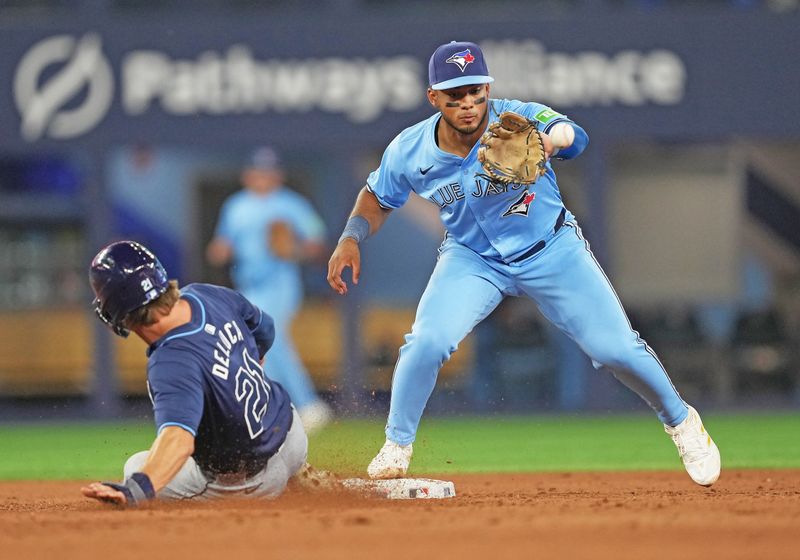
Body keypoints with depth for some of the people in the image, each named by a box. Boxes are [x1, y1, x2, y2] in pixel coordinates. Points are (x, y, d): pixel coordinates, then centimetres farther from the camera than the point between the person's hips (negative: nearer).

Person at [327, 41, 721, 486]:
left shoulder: (518, 119, -28)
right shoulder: (409, 152, -18)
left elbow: (574, 137, -49)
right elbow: (378, 197, 2)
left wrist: (547, 141, -71)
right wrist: (352, 238, -15)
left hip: (551, 250, -1)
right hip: (472, 258, 1)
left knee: (616, 348, -6)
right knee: (427, 342, -22)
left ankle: (681, 420, 23)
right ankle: (397, 448, 1)